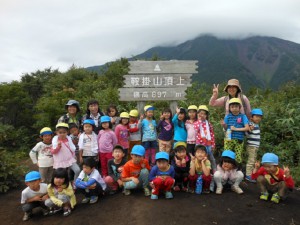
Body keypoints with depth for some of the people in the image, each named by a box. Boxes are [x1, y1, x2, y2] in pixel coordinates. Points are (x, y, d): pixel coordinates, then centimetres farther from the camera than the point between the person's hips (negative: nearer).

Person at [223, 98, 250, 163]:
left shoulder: (243, 116, 2)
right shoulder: (228, 116, 5)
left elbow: (247, 128, -5)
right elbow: (226, 128, 7)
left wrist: (236, 129, -11)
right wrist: (223, 125, -15)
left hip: (239, 140, -1)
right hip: (229, 139, 1)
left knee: (238, 157, 4)